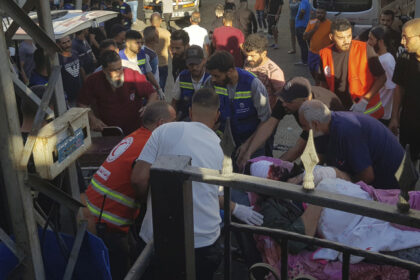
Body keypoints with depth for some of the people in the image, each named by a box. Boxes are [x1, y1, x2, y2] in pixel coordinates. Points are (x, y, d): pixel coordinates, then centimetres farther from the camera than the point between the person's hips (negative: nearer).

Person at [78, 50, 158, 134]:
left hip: (135, 130, -2)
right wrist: (93, 119, -10)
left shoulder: (133, 76, -7)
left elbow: (153, 93, 0)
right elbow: (83, 104, 7)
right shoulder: (93, 81, -3)